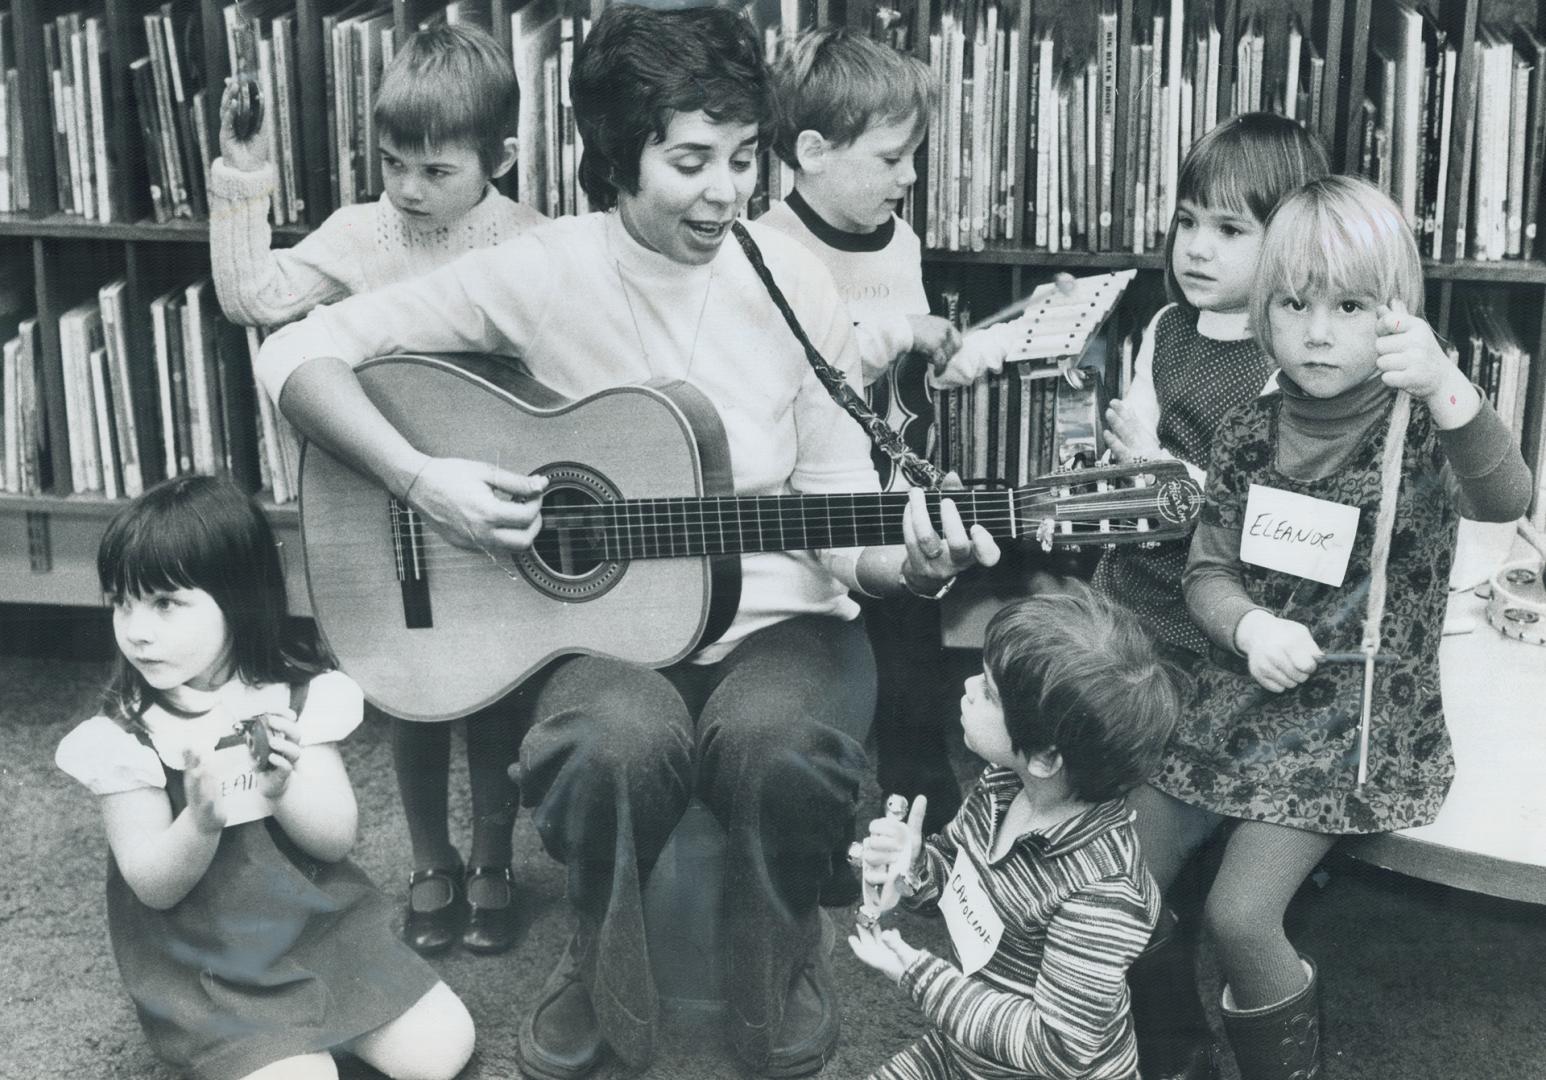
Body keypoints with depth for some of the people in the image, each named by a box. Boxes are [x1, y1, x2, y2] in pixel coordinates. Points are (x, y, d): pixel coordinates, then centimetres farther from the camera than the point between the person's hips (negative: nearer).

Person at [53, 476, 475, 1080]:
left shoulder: (301, 698, -6)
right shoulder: (123, 738, -12)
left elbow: (337, 840, -6)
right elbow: (154, 887, -12)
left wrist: (283, 787, -27)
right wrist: (202, 819, -33)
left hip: (326, 929, 3)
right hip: (208, 967, -3)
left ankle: (319, 1026, 15)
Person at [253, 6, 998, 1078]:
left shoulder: (792, 282, -3)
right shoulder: (540, 274, -7)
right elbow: (300, 355, -6)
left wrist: (909, 563, -21)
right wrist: (421, 481, -20)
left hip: (778, 618, 1)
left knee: (784, 745, -34)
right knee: (618, 744, -36)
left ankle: (780, 980, 2)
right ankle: (604, 980, -1)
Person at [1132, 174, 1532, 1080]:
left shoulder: (1420, 431, -12)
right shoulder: (1249, 434, 1)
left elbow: (1505, 499, -33)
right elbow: (1208, 571, 2)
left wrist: (1447, 388, -52)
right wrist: (1249, 624, -21)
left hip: (1360, 722, -5)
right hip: (1239, 697, 5)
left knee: (1240, 915, -18)